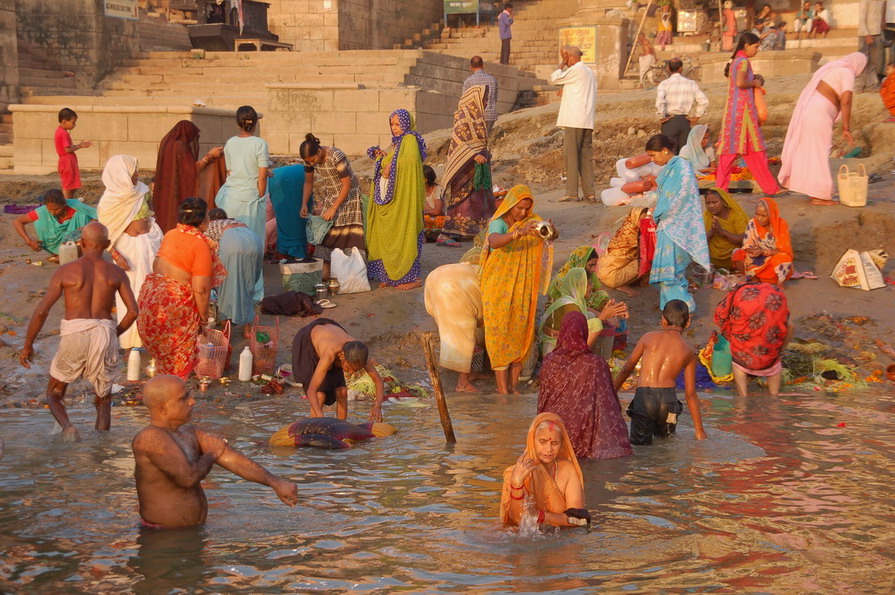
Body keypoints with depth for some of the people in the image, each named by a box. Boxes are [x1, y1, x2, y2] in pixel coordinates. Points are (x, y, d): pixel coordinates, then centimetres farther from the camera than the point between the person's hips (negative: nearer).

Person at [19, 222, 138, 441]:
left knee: (54, 394, 16)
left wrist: (27, 345, 7)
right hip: (104, 334, 1)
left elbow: (42, 310, -2)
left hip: (74, 334, -1)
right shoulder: (116, 273, 7)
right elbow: (133, 311, 0)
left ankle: (67, 426, -12)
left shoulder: (65, 271, 3)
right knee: (104, 400, 18)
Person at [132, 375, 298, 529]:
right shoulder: (151, 437, -18)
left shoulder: (190, 434, 9)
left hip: (193, 531, 8)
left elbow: (233, 459, 1)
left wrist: (276, 483, -11)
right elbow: (188, 477, -26)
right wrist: (210, 455, -4)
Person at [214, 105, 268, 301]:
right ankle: (253, 292, 9)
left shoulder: (230, 143, 3)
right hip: (251, 197, -3)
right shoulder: (259, 144, -9)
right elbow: (262, 177, -10)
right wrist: (261, 198, 0)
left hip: (231, 196, 3)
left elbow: (229, 171, 9)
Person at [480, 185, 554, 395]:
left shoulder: (531, 221, 5)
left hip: (522, 289, 5)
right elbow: (494, 241, -33)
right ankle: (502, 390, -5)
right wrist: (518, 233, -50)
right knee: (500, 332, -5)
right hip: (498, 287, -5)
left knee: (519, 332, 5)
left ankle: (513, 385, 12)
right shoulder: (498, 223, -11)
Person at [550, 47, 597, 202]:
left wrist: (563, 63, 3)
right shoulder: (590, 72, 20)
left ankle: (571, 192, -10)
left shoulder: (576, 70, -9)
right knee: (586, 156, 8)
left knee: (570, 155, -7)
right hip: (588, 121, 9)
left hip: (574, 120, -9)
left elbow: (554, 78, -5)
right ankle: (589, 192, 6)